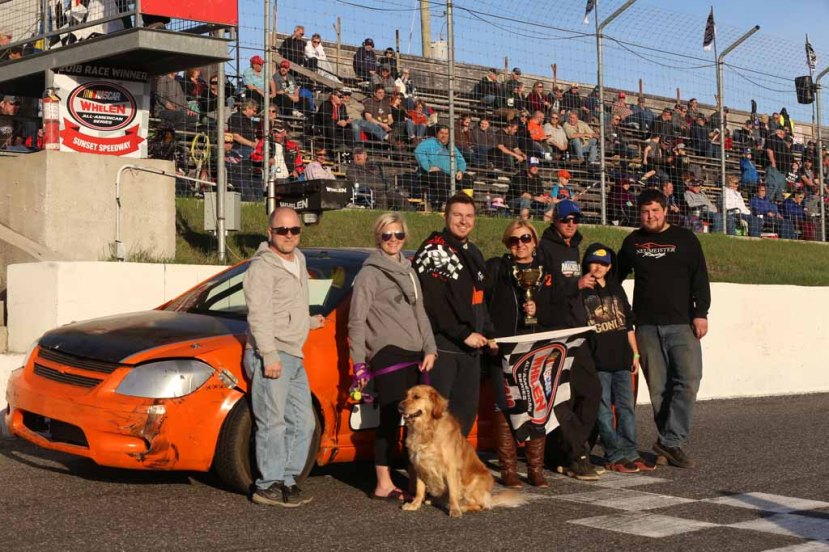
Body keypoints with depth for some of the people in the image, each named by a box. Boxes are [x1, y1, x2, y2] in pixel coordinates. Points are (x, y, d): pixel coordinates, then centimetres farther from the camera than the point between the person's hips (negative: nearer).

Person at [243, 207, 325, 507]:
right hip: (270, 356, -9)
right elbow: (258, 315, -17)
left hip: (294, 357, 9)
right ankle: (268, 486, -2)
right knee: (273, 423, -8)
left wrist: (308, 322, 37)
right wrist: (270, 355, -23)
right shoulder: (263, 266, -9)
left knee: (302, 423, 11)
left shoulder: (298, 261, 19)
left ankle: (287, 480, 19)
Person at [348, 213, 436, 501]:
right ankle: (383, 485, -3)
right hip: (387, 354, -7)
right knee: (391, 419, -8)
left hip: (414, 354, 7)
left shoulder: (408, 270, 21)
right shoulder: (370, 273, -1)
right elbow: (356, 320, -4)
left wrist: (429, 348, 13)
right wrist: (359, 361, -9)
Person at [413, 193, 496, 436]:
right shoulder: (433, 251, -7)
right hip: (442, 345, -8)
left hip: (471, 347, 8)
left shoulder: (473, 253, 20)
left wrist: (488, 334, 13)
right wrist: (463, 334, -18)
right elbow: (433, 302, -17)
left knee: (466, 411, 9)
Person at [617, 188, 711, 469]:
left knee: (688, 380, -15)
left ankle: (670, 441, -12)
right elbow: (617, 275, 24)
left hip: (681, 323, -2)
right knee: (658, 387, 1)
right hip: (646, 327, 2)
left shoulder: (685, 239, 6)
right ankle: (671, 443, 8)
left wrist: (700, 313, -7)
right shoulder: (632, 242, 14)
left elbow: (700, 278, 2)